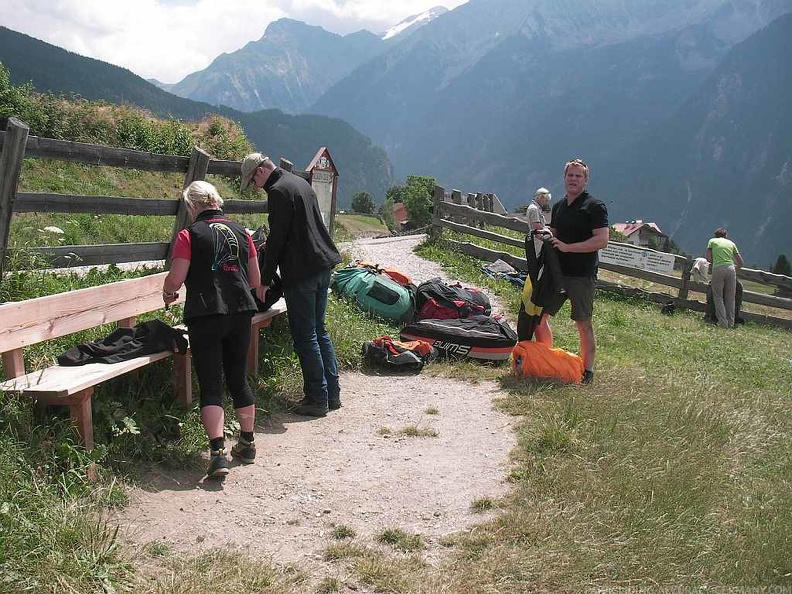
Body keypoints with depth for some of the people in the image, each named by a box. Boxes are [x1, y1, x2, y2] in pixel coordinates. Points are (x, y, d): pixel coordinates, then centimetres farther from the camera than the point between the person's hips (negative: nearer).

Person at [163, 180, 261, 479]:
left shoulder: (189, 235, -5)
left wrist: (168, 293, 12)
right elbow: (255, 280, 13)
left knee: (211, 385, -1)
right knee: (239, 379, 17)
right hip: (240, 312, 5)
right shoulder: (241, 232, 10)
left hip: (205, 316, -4)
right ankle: (247, 444, 27)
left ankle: (218, 453, -10)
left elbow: (175, 279, -9)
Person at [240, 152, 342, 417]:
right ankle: (332, 393, 19)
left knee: (305, 336, -2)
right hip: (323, 265, 9)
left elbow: (277, 238, -15)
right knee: (319, 331, 15)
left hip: (301, 273, -9)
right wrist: (269, 249, 28)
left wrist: (265, 280, -10)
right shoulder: (301, 183, 17)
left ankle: (317, 398, 2)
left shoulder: (279, 191, -12)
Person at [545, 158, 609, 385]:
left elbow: (602, 240, -18)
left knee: (584, 324, 1)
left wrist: (567, 247, -20)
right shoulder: (558, 206, 15)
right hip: (556, 271, 7)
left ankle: (587, 370, 10)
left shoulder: (594, 206, -8)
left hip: (582, 275, -7)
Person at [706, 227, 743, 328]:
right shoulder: (731, 243, 22)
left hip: (718, 269, -2)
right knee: (730, 298, 9)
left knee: (718, 297, 5)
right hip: (730, 268, 2)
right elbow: (740, 262, 19)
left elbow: (708, 258, 6)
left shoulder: (712, 241, 16)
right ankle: (730, 323, 8)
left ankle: (723, 322, -3)